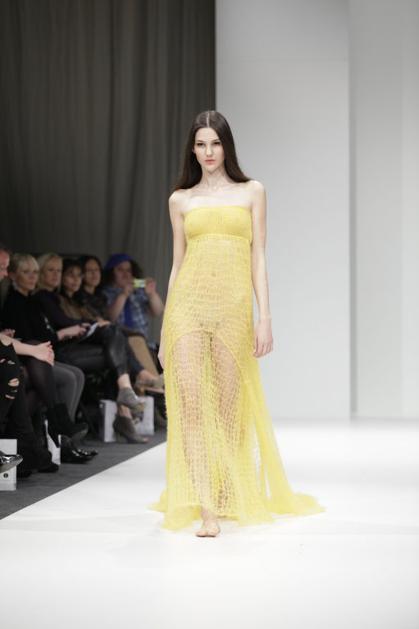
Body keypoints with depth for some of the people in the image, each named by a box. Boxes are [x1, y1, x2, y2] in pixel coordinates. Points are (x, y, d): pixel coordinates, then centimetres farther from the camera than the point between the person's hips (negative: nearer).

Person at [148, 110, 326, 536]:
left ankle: (229, 498, 20)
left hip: (233, 306, -1)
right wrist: (163, 332, 11)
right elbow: (177, 264, 14)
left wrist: (265, 317, -4)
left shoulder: (251, 192, 9)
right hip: (187, 304, 1)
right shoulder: (180, 199, 13)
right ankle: (206, 509, -11)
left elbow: (257, 259, 5)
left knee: (229, 410, 4)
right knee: (191, 405, -10)